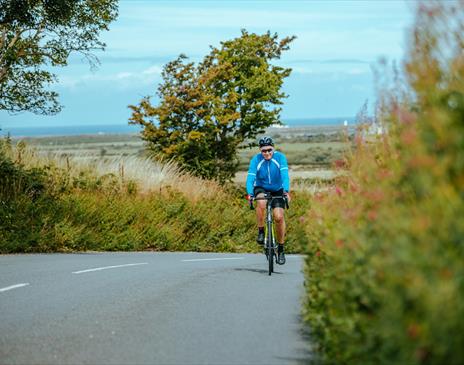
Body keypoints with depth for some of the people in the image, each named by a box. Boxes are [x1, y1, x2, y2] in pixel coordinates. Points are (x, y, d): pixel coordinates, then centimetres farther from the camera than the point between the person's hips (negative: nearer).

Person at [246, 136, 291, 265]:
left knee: (279, 217, -16)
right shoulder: (256, 159, -18)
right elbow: (250, 177, -27)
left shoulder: (280, 157, -19)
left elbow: (285, 175, -30)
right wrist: (250, 193, -44)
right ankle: (261, 232, -16)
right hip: (261, 188, 0)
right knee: (261, 203, -35)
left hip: (277, 190, 0)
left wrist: (286, 191, -46)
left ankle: (280, 248, 0)